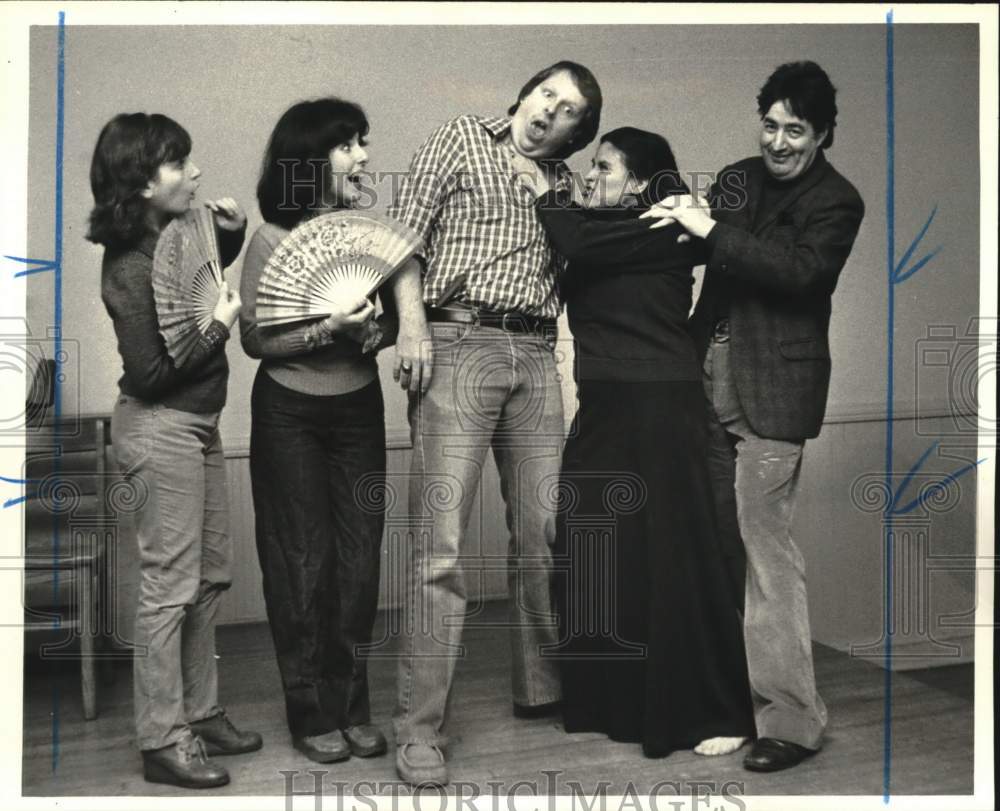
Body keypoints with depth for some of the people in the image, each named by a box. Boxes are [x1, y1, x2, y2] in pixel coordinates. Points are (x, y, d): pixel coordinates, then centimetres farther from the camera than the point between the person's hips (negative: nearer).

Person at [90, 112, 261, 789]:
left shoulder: (175, 237, 4)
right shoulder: (129, 268, -20)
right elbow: (150, 373, -21)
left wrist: (231, 234, 8)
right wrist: (219, 326, -16)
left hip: (198, 424, 9)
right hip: (161, 428, -9)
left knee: (212, 575, 15)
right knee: (171, 585, -2)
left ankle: (200, 713, 28)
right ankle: (164, 741, 11)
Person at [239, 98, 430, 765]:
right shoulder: (272, 242, -9)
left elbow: (404, 266, -17)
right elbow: (255, 340, -9)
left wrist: (411, 320, -38)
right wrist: (329, 329, -22)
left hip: (360, 408, 4)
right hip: (289, 414, -3)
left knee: (360, 558, 6)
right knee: (304, 559, 3)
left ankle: (353, 706, 19)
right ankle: (312, 714, 16)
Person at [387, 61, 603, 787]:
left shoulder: (562, 183, 20)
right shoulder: (462, 138, 7)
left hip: (536, 357, 5)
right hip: (460, 346, -5)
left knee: (543, 533, 8)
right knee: (441, 545, -9)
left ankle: (542, 688, 25)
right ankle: (420, 729, -4)